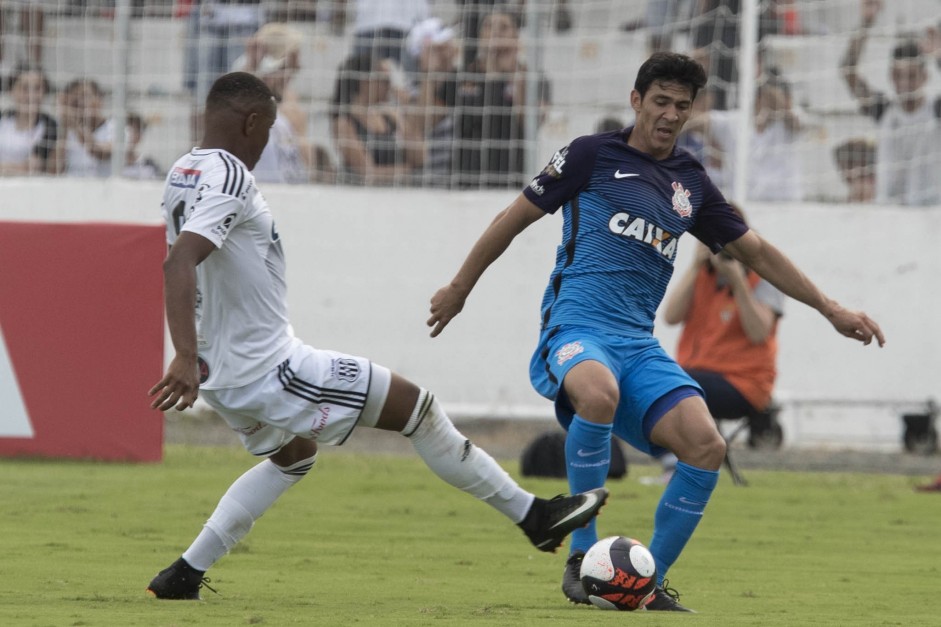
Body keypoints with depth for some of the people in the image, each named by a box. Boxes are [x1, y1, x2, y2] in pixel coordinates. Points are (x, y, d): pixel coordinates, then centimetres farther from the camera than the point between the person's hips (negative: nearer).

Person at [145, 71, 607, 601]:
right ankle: (531, 514, 8)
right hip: (270, 370, -10)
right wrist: (186, 358, -43)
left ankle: (184, 575, 24)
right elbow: (179, 263, -34)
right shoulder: (228, 176, -21)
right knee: (415, 405, 0)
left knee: (293, 456, 34)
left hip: (223, 374, 10)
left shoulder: (183, 173, 9)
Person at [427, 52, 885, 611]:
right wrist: (460, 288, 16)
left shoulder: (691, 182, 18)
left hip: (639, 345, 5)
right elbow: (516, 217, 11)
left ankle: (652, 581, -1)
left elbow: (754, 250, 25)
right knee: (599, 395, -40)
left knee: (707, 446, -18)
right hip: (576, 328, -5)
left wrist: (830, 308, 20)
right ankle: (583, 554, -25)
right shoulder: (594, 155, 4)